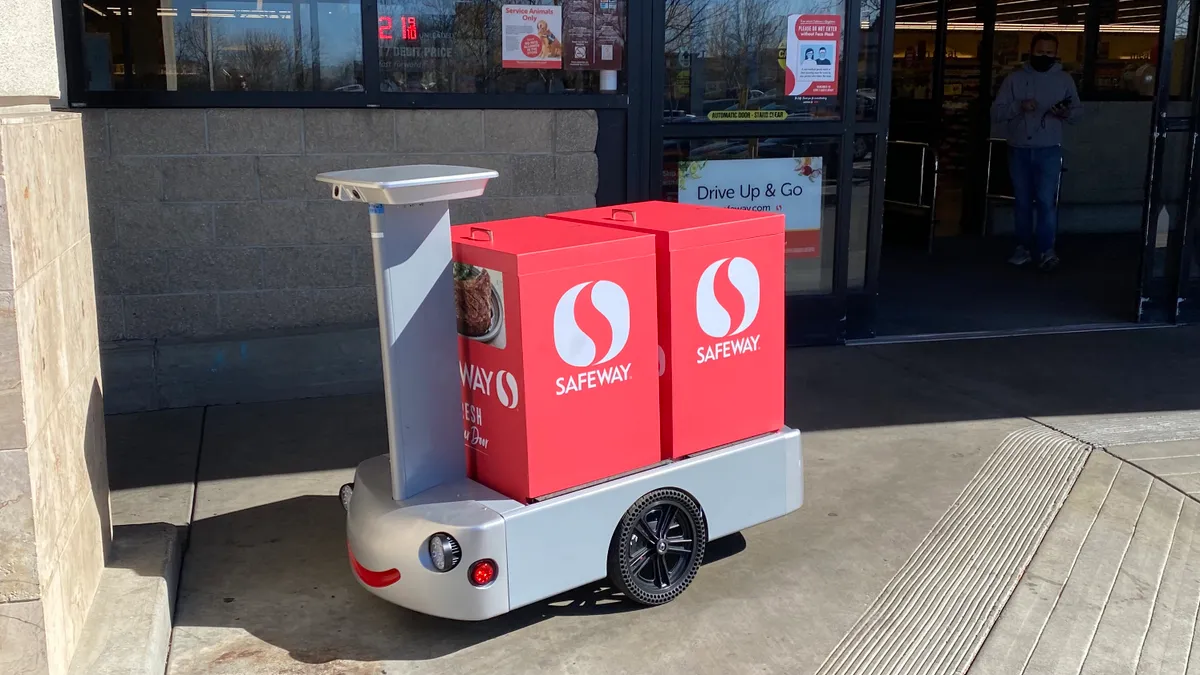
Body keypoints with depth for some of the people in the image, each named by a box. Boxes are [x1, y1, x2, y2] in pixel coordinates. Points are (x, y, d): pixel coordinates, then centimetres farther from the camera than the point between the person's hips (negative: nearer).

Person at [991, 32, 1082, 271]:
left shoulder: (1064, 79, 4)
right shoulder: (1014, 78, 2)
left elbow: (1078, 111, 7)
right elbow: (995, 113, -3)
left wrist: (1067, 113, -15)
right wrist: (1018, 106, -20)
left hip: (1049, 149, -1)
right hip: (1019, 149, 2)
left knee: (1046, 200, -9)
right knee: (1022, 201, 9)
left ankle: (1046, 250, -4)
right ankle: (1024, 247, 18)